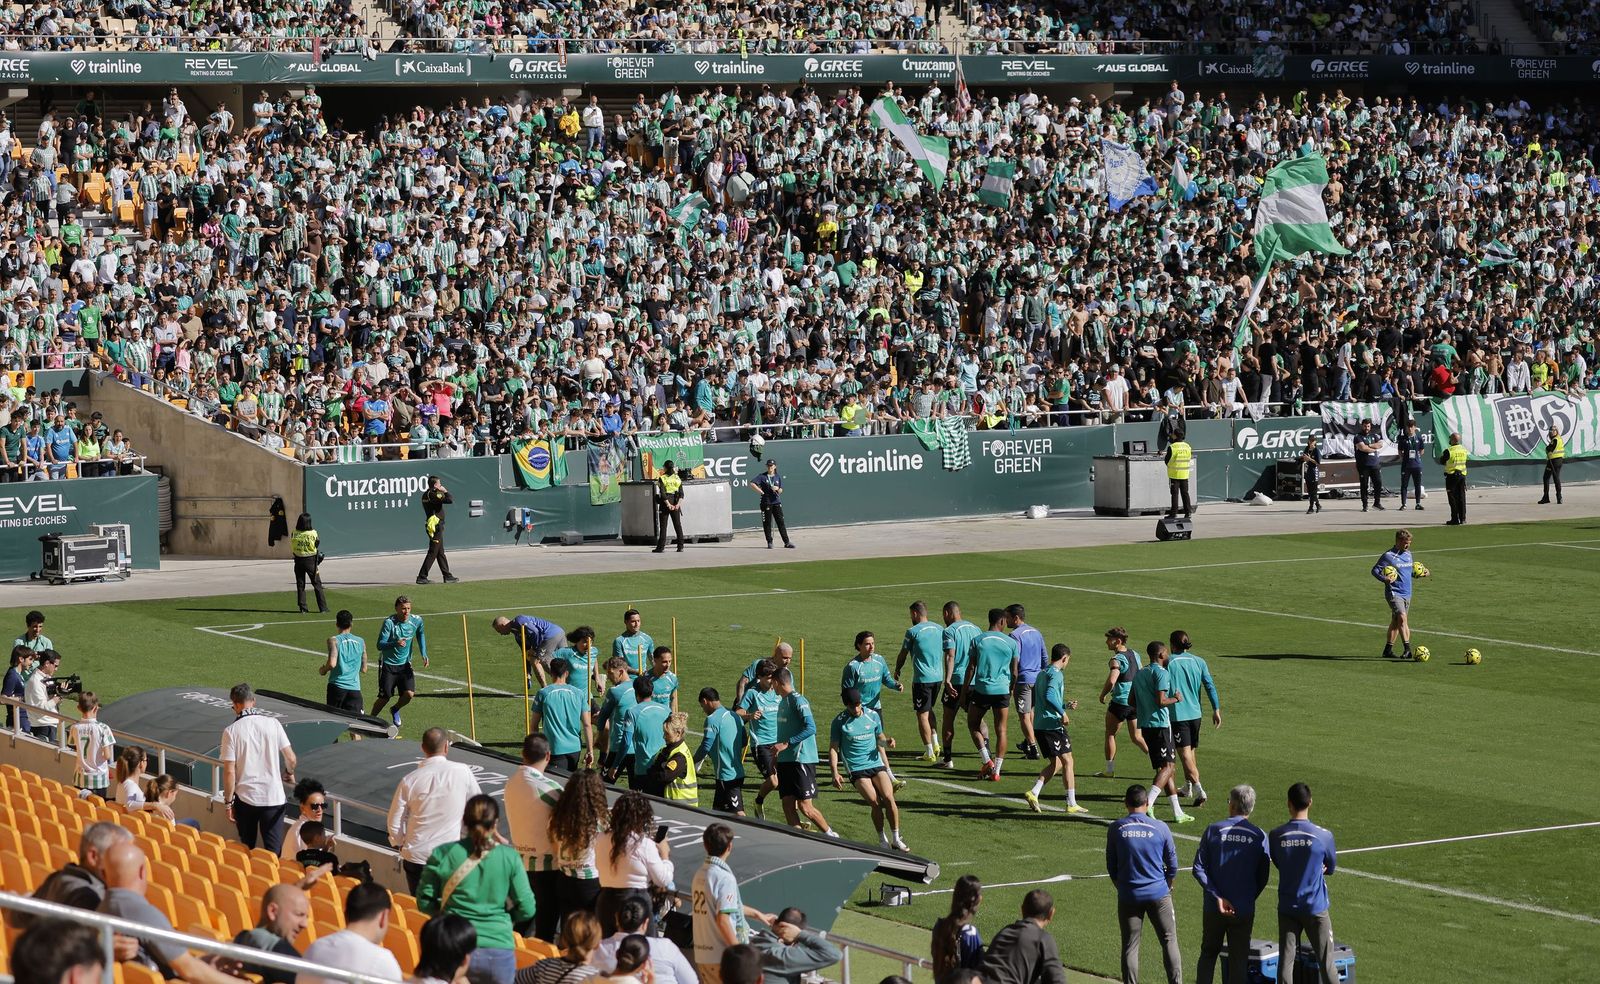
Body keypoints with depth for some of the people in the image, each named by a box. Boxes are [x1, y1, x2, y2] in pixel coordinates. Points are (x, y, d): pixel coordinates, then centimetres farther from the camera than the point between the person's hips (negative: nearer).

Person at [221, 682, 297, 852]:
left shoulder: (231, 731, -8)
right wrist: (289, 773, 22)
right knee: (274, 851, 4)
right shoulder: (272, 723, -4)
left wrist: (228, 802, 0)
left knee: (247, 848, 17)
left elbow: (229, 771, -10)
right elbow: (291, 758, -1)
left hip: (245, 798, 0)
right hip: (273, 796, 1)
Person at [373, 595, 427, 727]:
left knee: (409, 694, -12)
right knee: (384, 697, -2)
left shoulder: (416, 621, -6)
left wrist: (424, 654, 7)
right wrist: (395, 643, -43)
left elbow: (421, 635, 18)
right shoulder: (389, 622, -20)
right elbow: (380, 645, -24)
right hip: (388, 664, -3)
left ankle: (395, 710, 21)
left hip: (405, 664, 3)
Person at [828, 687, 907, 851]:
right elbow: (833, 749, 3)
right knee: (875, 803, -16)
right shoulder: (839, 721, -2)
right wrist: (835, 773, -7)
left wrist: (887, 740, 1)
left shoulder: (872, 715, 7)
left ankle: (896, 840, -4)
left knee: (889, 798, -15)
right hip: (856, 769, -3)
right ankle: (883, 839, 2)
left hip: (876, 764, 3)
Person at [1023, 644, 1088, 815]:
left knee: (1055, 763, 14)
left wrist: (1066, 705, 26)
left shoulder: (1042, 673, 17)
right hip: (1053, 725, -9)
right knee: (1067, 761, 0)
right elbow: (1050, 696, -27)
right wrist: (1063, 713, -18)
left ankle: (1034, 793, -1)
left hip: (1039, 725, 9)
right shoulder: (1056, 674, -11)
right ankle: (1072, 804, 1)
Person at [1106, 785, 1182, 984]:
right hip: (1158, 893, 0)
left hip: (1128, 895, 1)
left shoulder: (1116, 828, -3)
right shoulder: (1160, 828, -5)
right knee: (1169, 941, 8)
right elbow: (1172, 864, 4)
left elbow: (1111, 865, 5)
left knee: (1130, 946, 7)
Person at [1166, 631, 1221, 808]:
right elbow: (1210, 686, 1)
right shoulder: (1199, 662, 5)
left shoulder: (1169, 662, -7)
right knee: (1192, 751, 20)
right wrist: (1216, 709, 2)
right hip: (1195, 713, 5)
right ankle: (1188, 788, 32)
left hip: (1177, 714, -5)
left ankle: (1198, 790, -21)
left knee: (1185, 753, -8)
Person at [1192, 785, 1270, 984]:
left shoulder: (1214, 831, -5)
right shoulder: (1259, 836, -5)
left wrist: (1217, 897, -12)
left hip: (1214, 908, 0)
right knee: (1238, 960, 7)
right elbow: (1263, 877, -1)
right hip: (1244, 911, 0)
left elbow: (1199, 869, -10)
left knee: (1208, 953, 16)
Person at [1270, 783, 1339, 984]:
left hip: (1287, 908, 2)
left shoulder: (1275, 836, -6)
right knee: (1326, 962, 6)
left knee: (1286, 960, 5)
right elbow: (1330, 867, 3)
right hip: (1316, 907, -2)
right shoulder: (1323, 835, -12)